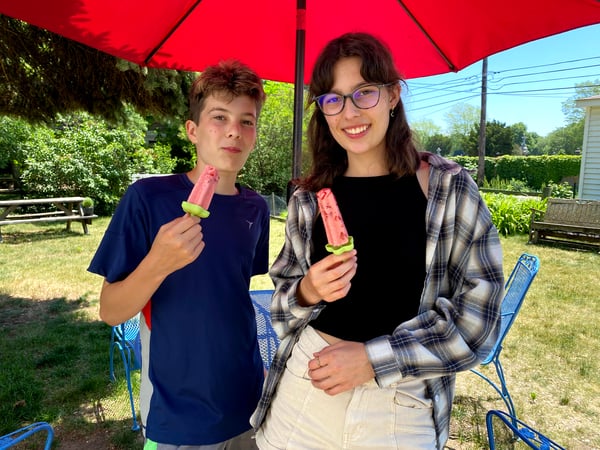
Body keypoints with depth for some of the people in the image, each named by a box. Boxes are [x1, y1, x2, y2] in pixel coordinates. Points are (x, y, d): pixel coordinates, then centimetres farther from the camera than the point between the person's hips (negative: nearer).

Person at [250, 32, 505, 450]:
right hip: (303, 390, 2)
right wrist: (307, 293, -16)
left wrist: (375, 358, -16)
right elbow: (284, 312, 5)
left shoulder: (450, 187, -8)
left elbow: (477, 314, -9)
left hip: (402, 407, -2)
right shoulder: (308, 199, -2)